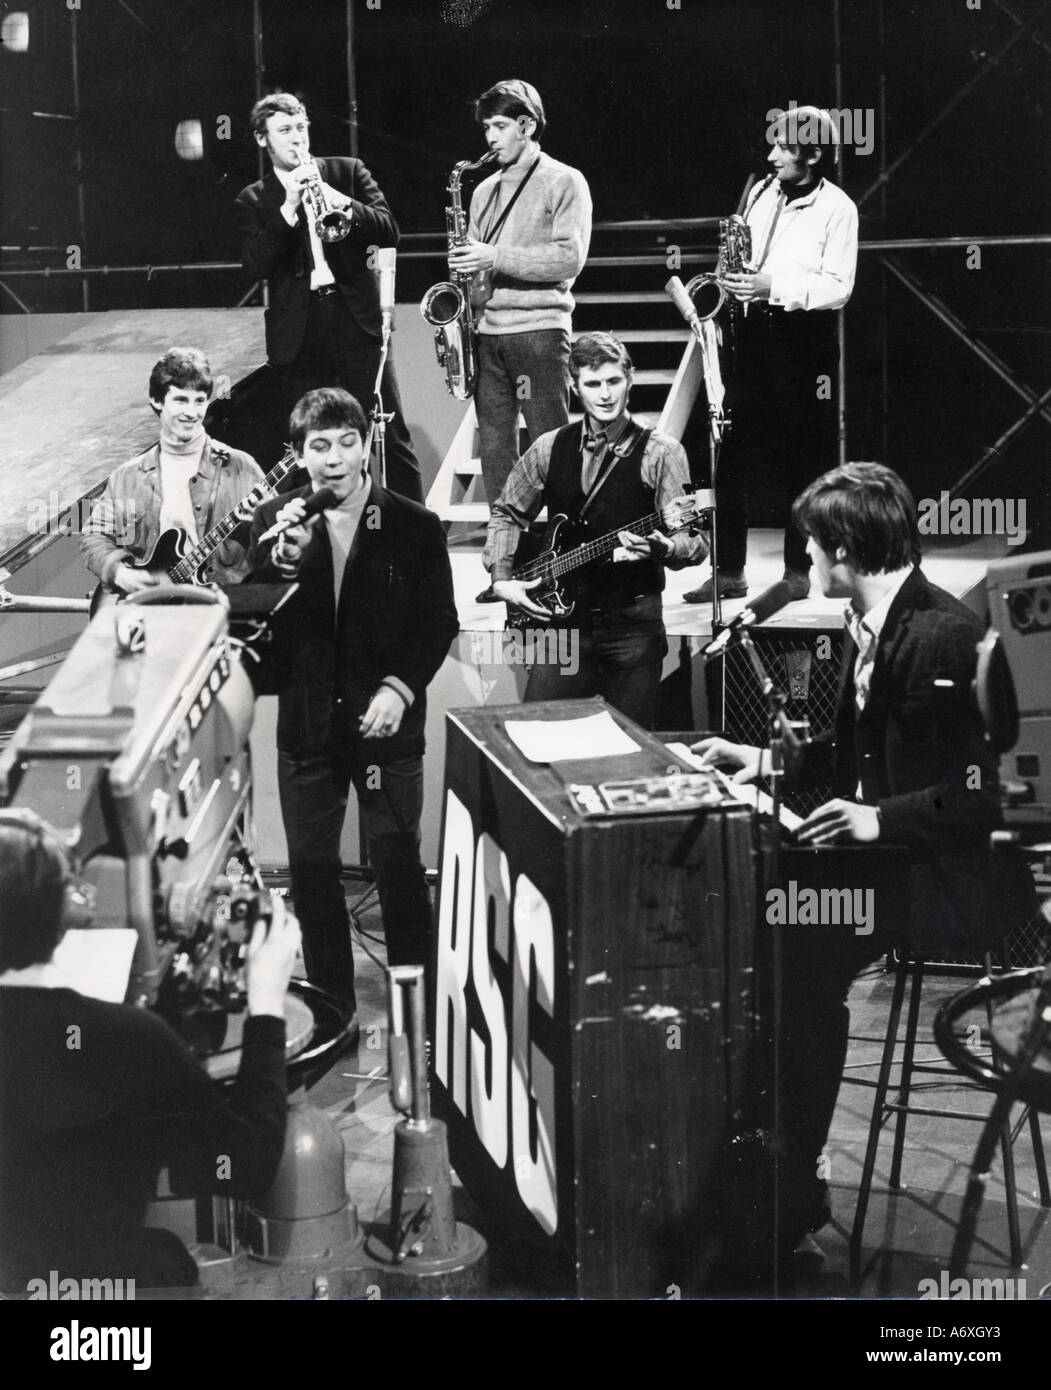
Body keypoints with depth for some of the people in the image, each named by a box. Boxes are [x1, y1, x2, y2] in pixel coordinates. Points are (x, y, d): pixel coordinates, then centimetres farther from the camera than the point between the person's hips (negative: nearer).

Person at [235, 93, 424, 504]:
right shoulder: (252, 200, 9)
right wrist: (289, 207, -14)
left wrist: (342, 204, -15)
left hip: (357, 319, 0)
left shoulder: (348, 172, 10)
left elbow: (389, 230, 0)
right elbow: (255, 265, -5)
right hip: (297, 334, 0)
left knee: (392, 436, -2)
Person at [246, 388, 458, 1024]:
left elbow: (439, 622, -1)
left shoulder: (415, 526, -4)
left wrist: (401, 687, -14)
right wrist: (283, 557, -20)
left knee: (399, 868, 3)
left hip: (387, 723, -2)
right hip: (307, 725, 3)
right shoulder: (276, 521, 1)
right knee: (312, 870, 9)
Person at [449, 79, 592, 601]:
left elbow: (569, 259, -11)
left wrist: (497, 257, -16)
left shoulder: (565, 183, 0)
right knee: (494, 447, 4)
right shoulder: (485, 191, 18)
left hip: (539, 329, -6)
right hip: (488, 330, 6)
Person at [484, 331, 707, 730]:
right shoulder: (550, 448, 7)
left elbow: (696, 541, -10)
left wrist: (661, 548, -31)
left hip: (633, 621, -3)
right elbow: (507, 513, 19)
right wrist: (501, 577, 6)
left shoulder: (660, 453, -5)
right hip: (562, 613, 3)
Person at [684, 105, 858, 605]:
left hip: (801, 336, -5)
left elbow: (838, 288, -11)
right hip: (749, 333, 5)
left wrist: (774, 287, -20)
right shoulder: (761, 193, 12)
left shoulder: (837, 208, -5)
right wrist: (735, 280, 1)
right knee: (731, 454, 2)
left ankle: (797, 572, 12)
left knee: (799, 458, 2)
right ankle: (729, 571, 7)